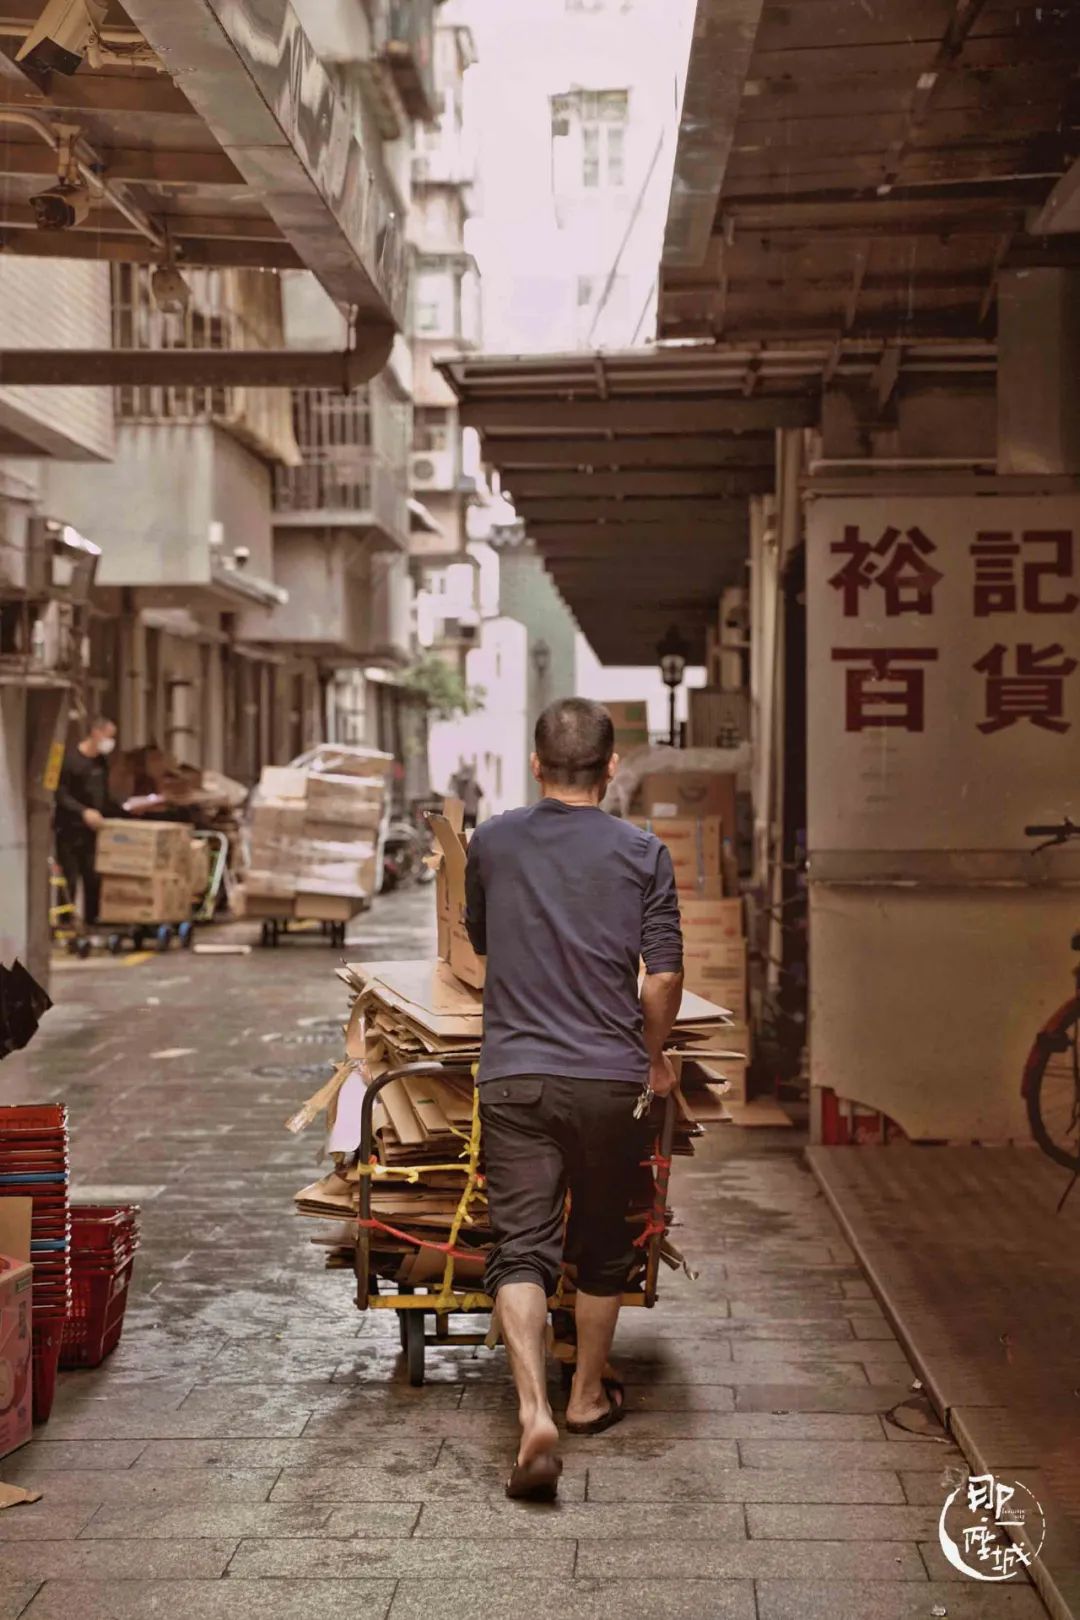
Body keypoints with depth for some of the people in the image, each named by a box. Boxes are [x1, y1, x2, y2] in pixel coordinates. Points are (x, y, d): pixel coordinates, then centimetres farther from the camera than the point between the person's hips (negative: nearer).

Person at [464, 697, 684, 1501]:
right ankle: (589, 1395, 31)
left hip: (515, 1075, 0)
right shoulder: (643, 852, -2)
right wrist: (655, 1056, 11)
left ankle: (535, 1413, -17)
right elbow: (663, 976, -6)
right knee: (603, 1244, 18)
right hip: (609, 1078, 0)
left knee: (521, 1248, -1)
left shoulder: (492, 841, 4)